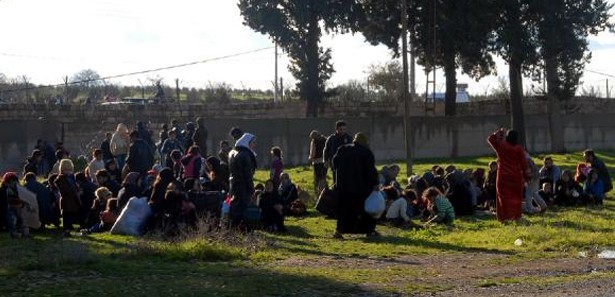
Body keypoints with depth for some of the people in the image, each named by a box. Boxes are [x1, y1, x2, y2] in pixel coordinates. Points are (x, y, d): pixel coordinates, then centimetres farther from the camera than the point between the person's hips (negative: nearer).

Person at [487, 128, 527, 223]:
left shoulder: (501, 146, -4)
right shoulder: (519, 149, -5)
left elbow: (490, 139, 12)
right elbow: (523, 164, -2)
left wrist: (498, 132, 18)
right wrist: (524, 176, 6)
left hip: (503, 175, -1)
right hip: (516, 176, 1)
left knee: (504, 196, 4)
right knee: (516, 196, 10)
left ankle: (505, 216, -3)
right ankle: (516, 216, 9)